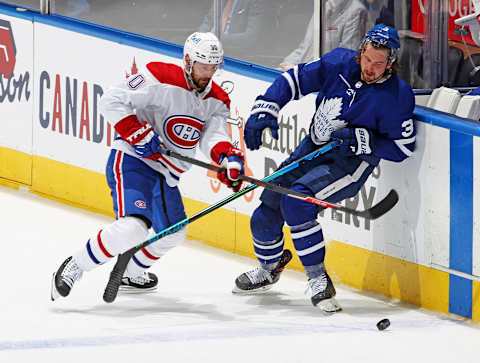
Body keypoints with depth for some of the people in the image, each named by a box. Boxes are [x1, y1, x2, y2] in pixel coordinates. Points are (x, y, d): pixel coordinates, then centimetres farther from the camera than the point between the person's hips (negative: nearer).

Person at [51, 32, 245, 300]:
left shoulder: (217, 100, 5)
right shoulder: (161, 78, -16)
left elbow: (214, 136, -10)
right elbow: (113, 100, -17)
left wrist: (229, 157, -31)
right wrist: (138, 133, -26)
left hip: (166, 176, 9)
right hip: (132, 161, -8)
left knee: (173, 233, 23)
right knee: (132, 228, -27)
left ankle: (132, 273, 47)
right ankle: (75, 267, -12)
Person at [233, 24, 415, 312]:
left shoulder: (398, 95, -19)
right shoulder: (339, 63, -9)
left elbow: (402, 147, -14)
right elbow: (295, 80, -1)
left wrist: (362, 140, -26)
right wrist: (264, 110, -14)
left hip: (352, 164, -6)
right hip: (314, 149, 6)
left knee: (295, 202, -28)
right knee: (268, 210, 5)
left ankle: (318, 279, -20)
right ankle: (270, 267, 36)